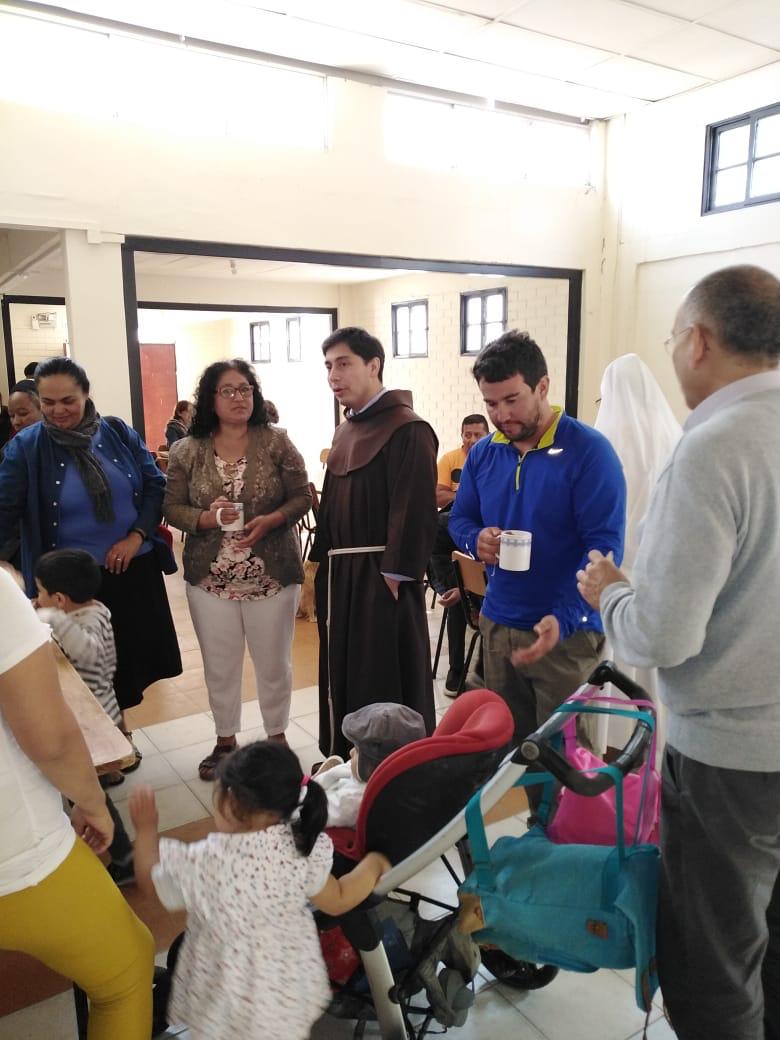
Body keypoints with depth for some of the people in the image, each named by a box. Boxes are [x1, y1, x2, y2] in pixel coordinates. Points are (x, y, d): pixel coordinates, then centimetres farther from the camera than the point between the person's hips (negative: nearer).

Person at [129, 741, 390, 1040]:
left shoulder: (202, 862, -28)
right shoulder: (304, 849, -21)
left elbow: (149, 881, -9)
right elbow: (337, 902, -7)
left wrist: (146, 828, 3)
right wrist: (373, 864, 7)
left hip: (230, 997, -2)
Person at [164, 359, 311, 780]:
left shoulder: (276, 442, -5)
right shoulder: (186, 452, -1)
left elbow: (302, 497, -3)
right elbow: (172, 508, 1)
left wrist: (270, 520, -21)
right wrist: (207, 517, -19)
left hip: (272, 574, -1)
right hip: (209, 578, 1)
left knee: (274, 662, 12)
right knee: (219, 665, 14)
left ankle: (277, 736, 34)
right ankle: (225, 740, 35)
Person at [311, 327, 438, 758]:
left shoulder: (407, 430, -14)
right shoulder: (345, 430, 13)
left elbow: (415, 512, -19)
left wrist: (394, 579, -19)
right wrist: (324, 564, 14)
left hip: (380, 578, -9)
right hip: (340, 575, 9)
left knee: (385, 682, 2)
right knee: (342, 675, 18)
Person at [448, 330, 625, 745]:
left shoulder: (589, 451, -14)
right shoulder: (482, 453, 4)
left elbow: (604, 545, -19)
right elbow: (459, 520, 12)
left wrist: (563, 618, -31)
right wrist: (476, 540, -13)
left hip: (567, 631, -5)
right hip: (497, 625, 5)